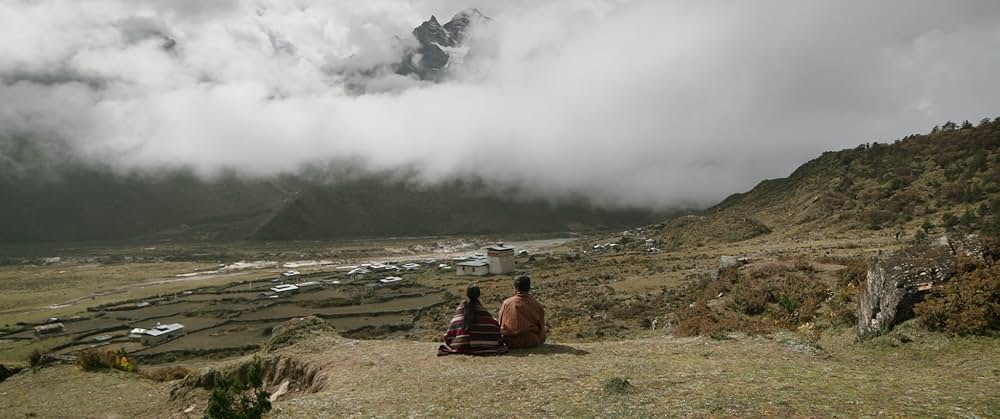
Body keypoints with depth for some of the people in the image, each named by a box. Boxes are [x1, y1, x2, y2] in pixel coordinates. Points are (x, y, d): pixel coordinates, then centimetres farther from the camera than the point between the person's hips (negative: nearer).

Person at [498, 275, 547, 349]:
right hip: (531, 342, -2)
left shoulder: (506, 303, -3)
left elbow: (501, 325, 7)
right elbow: (541, 326, 3)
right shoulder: (537, 305, -7)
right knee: (544, 331, 25)